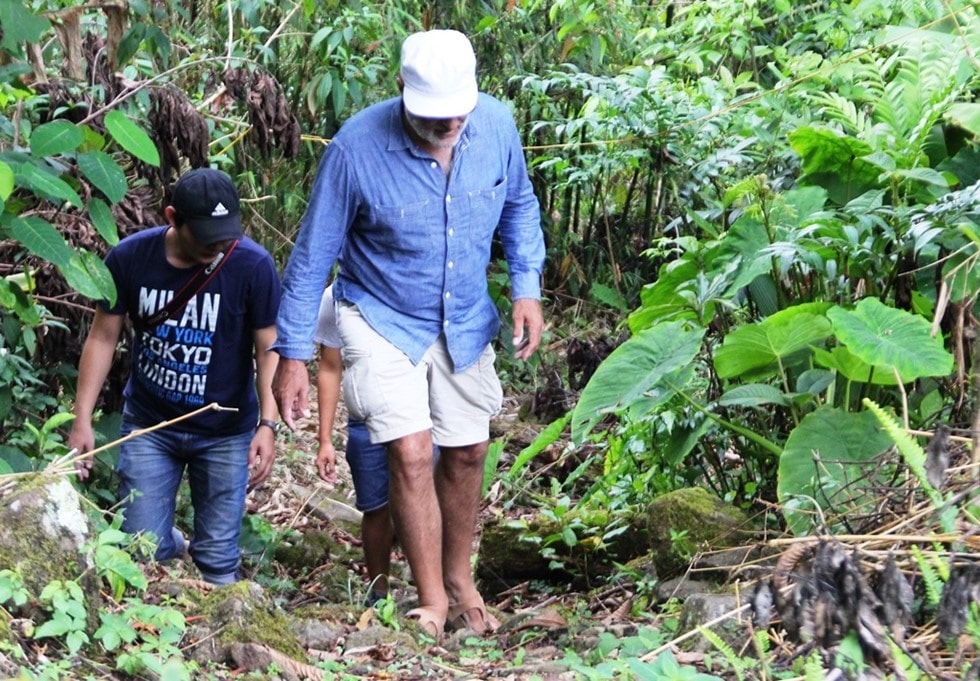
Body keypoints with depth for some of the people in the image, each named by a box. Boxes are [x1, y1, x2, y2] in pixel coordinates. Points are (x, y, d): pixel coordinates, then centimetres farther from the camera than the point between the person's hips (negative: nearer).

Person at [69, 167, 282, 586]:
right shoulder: (129, 258, -11)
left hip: (225, 432, -1)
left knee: (218, 560, 0)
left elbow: (269, 349, -10)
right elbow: (103, 338, -2)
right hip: (149, 425, 2)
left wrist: (268, 424, -20)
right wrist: (82, 420, -6)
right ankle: (174, 545, 35)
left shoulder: (252, 266, -16)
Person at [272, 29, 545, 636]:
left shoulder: (497, 123, -17)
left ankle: (460, 580, 33)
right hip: (383, 319, -4)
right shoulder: (357, 147, -27)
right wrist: (293, 356, -15)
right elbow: (313, 255, -17)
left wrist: (527, 287, -7)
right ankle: (433, 603, -4)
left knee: (466, 452, 13)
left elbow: (519, 205, 5)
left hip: (465, 319, 4)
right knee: (411, 453, -15)